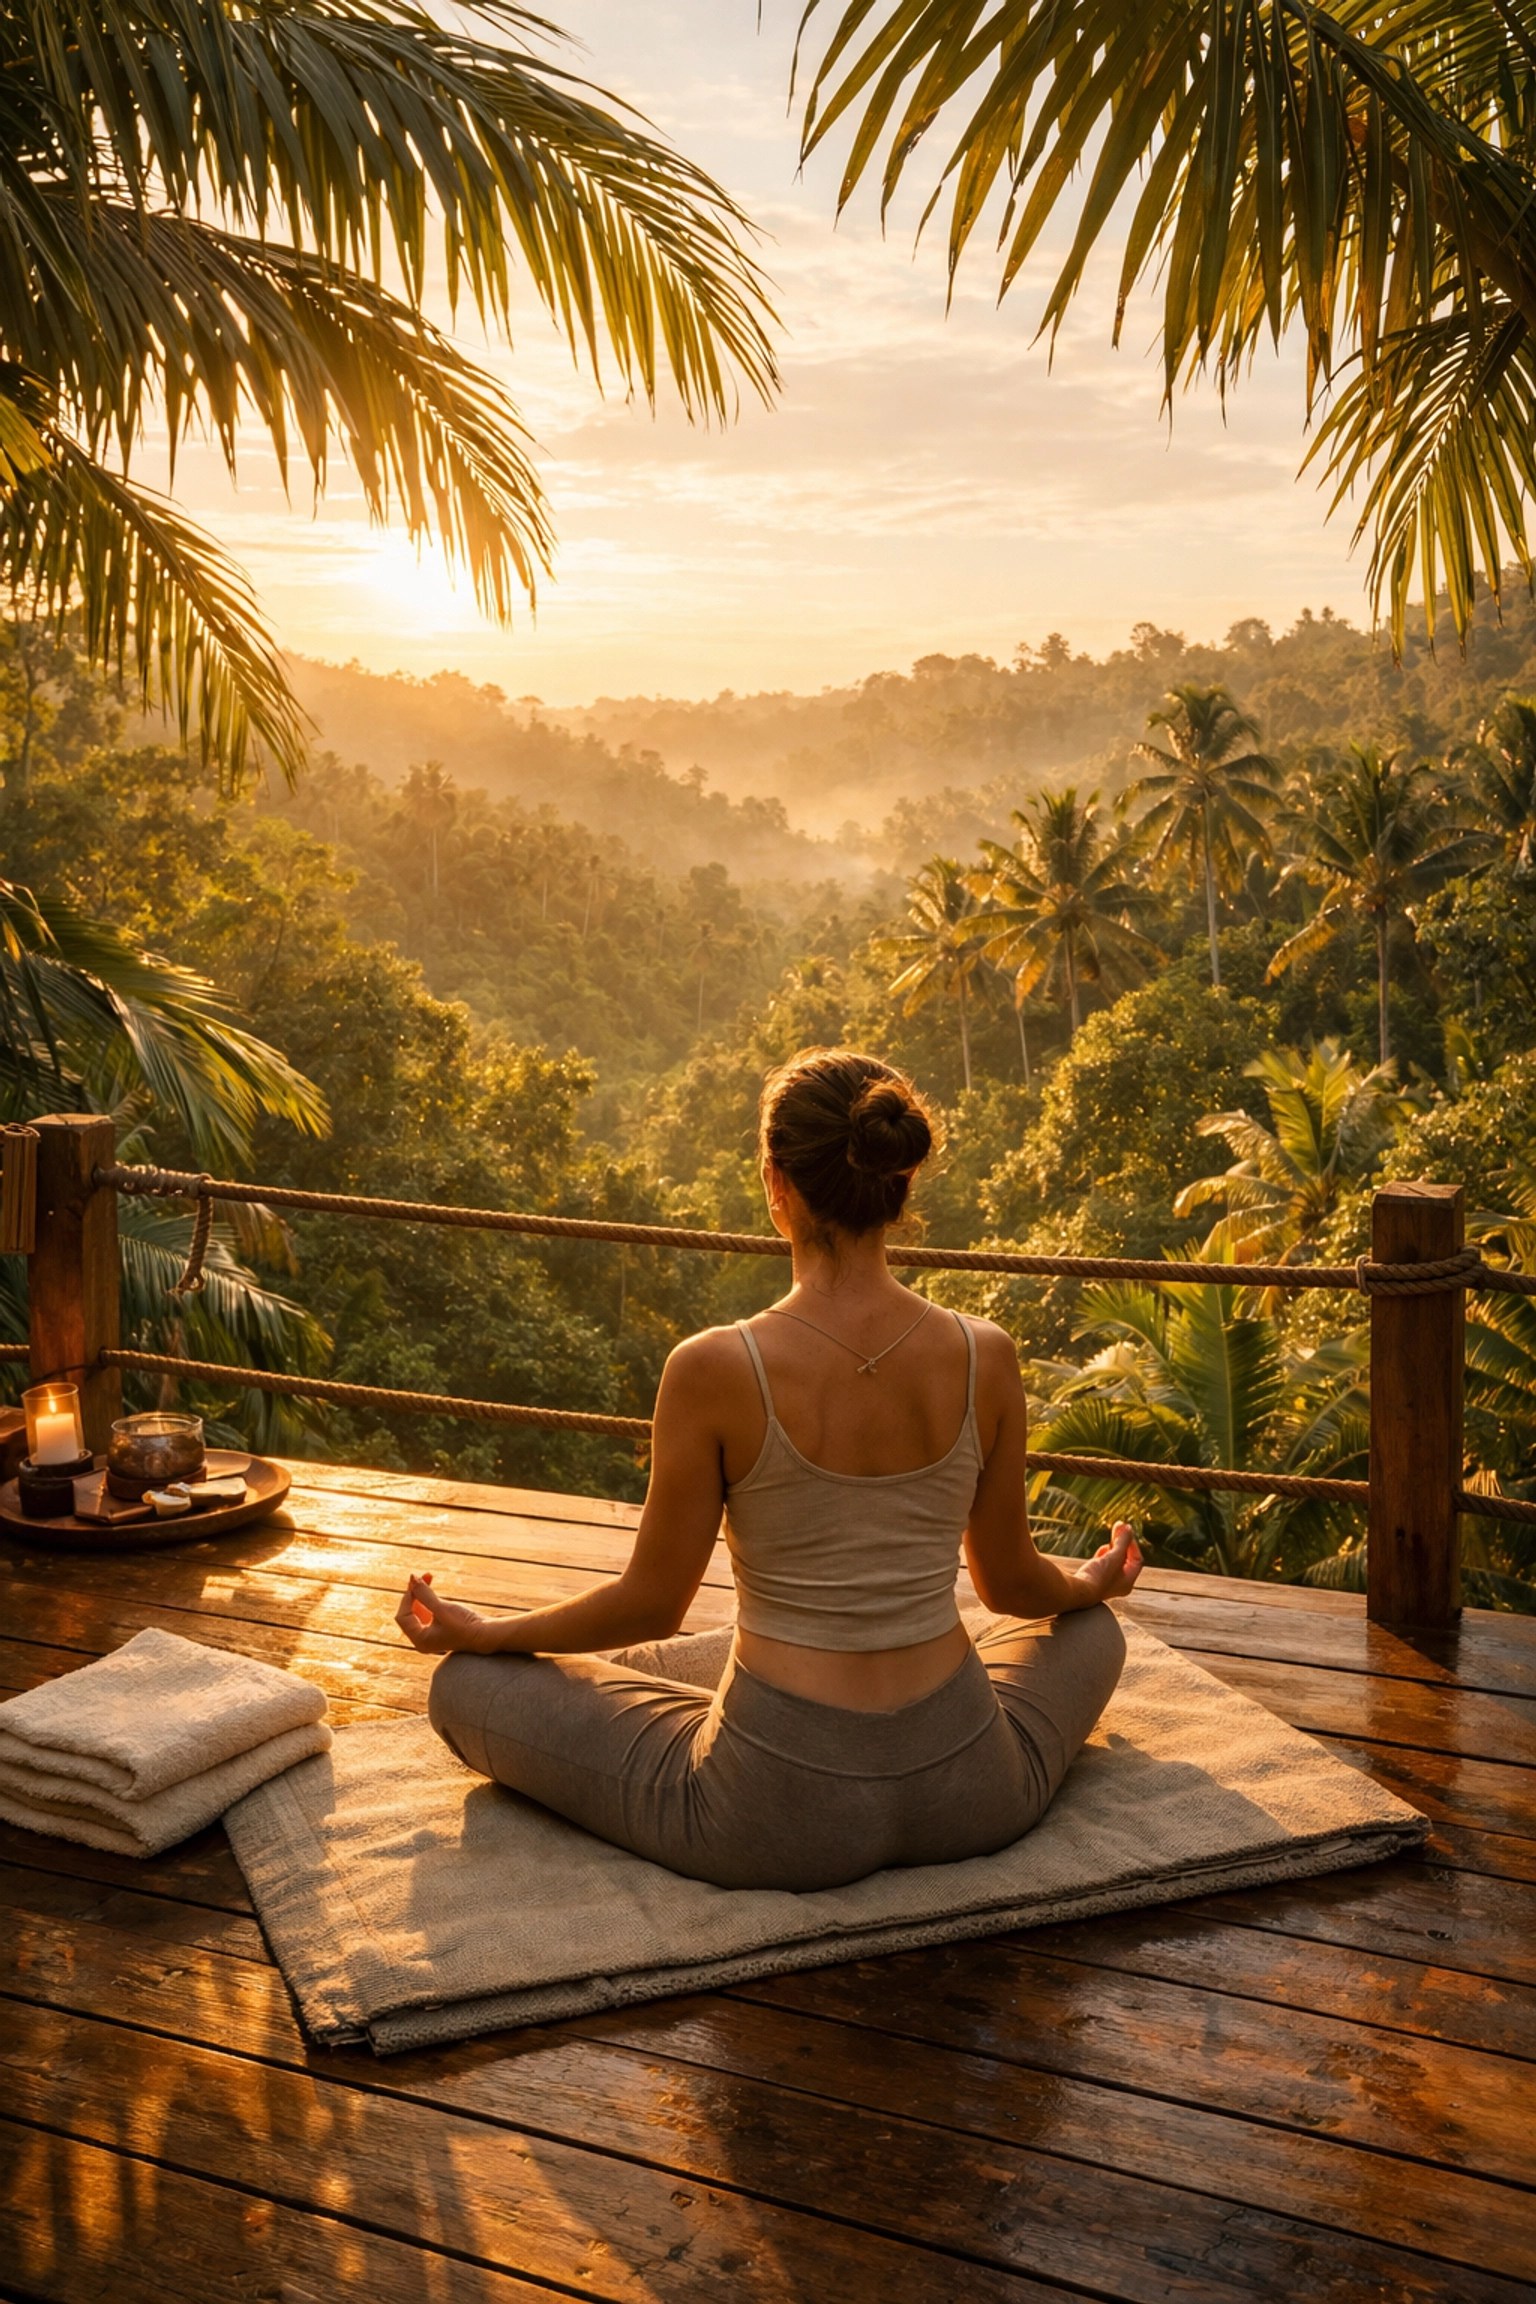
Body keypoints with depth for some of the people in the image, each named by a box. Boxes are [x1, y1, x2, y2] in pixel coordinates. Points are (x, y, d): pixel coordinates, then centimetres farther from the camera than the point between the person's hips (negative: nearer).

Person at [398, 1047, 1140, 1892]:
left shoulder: (713, 1371, -18)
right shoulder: (985, 1358, -9)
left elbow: (652, 1603, -6)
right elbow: (1010, 1582, 6)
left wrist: (482, 1632, 13)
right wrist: (1093, 1582, 30)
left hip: (778, 1813, -3)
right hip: (969, 1795, 4)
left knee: (468, 1686, 14)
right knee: (1088, 1627, 36)